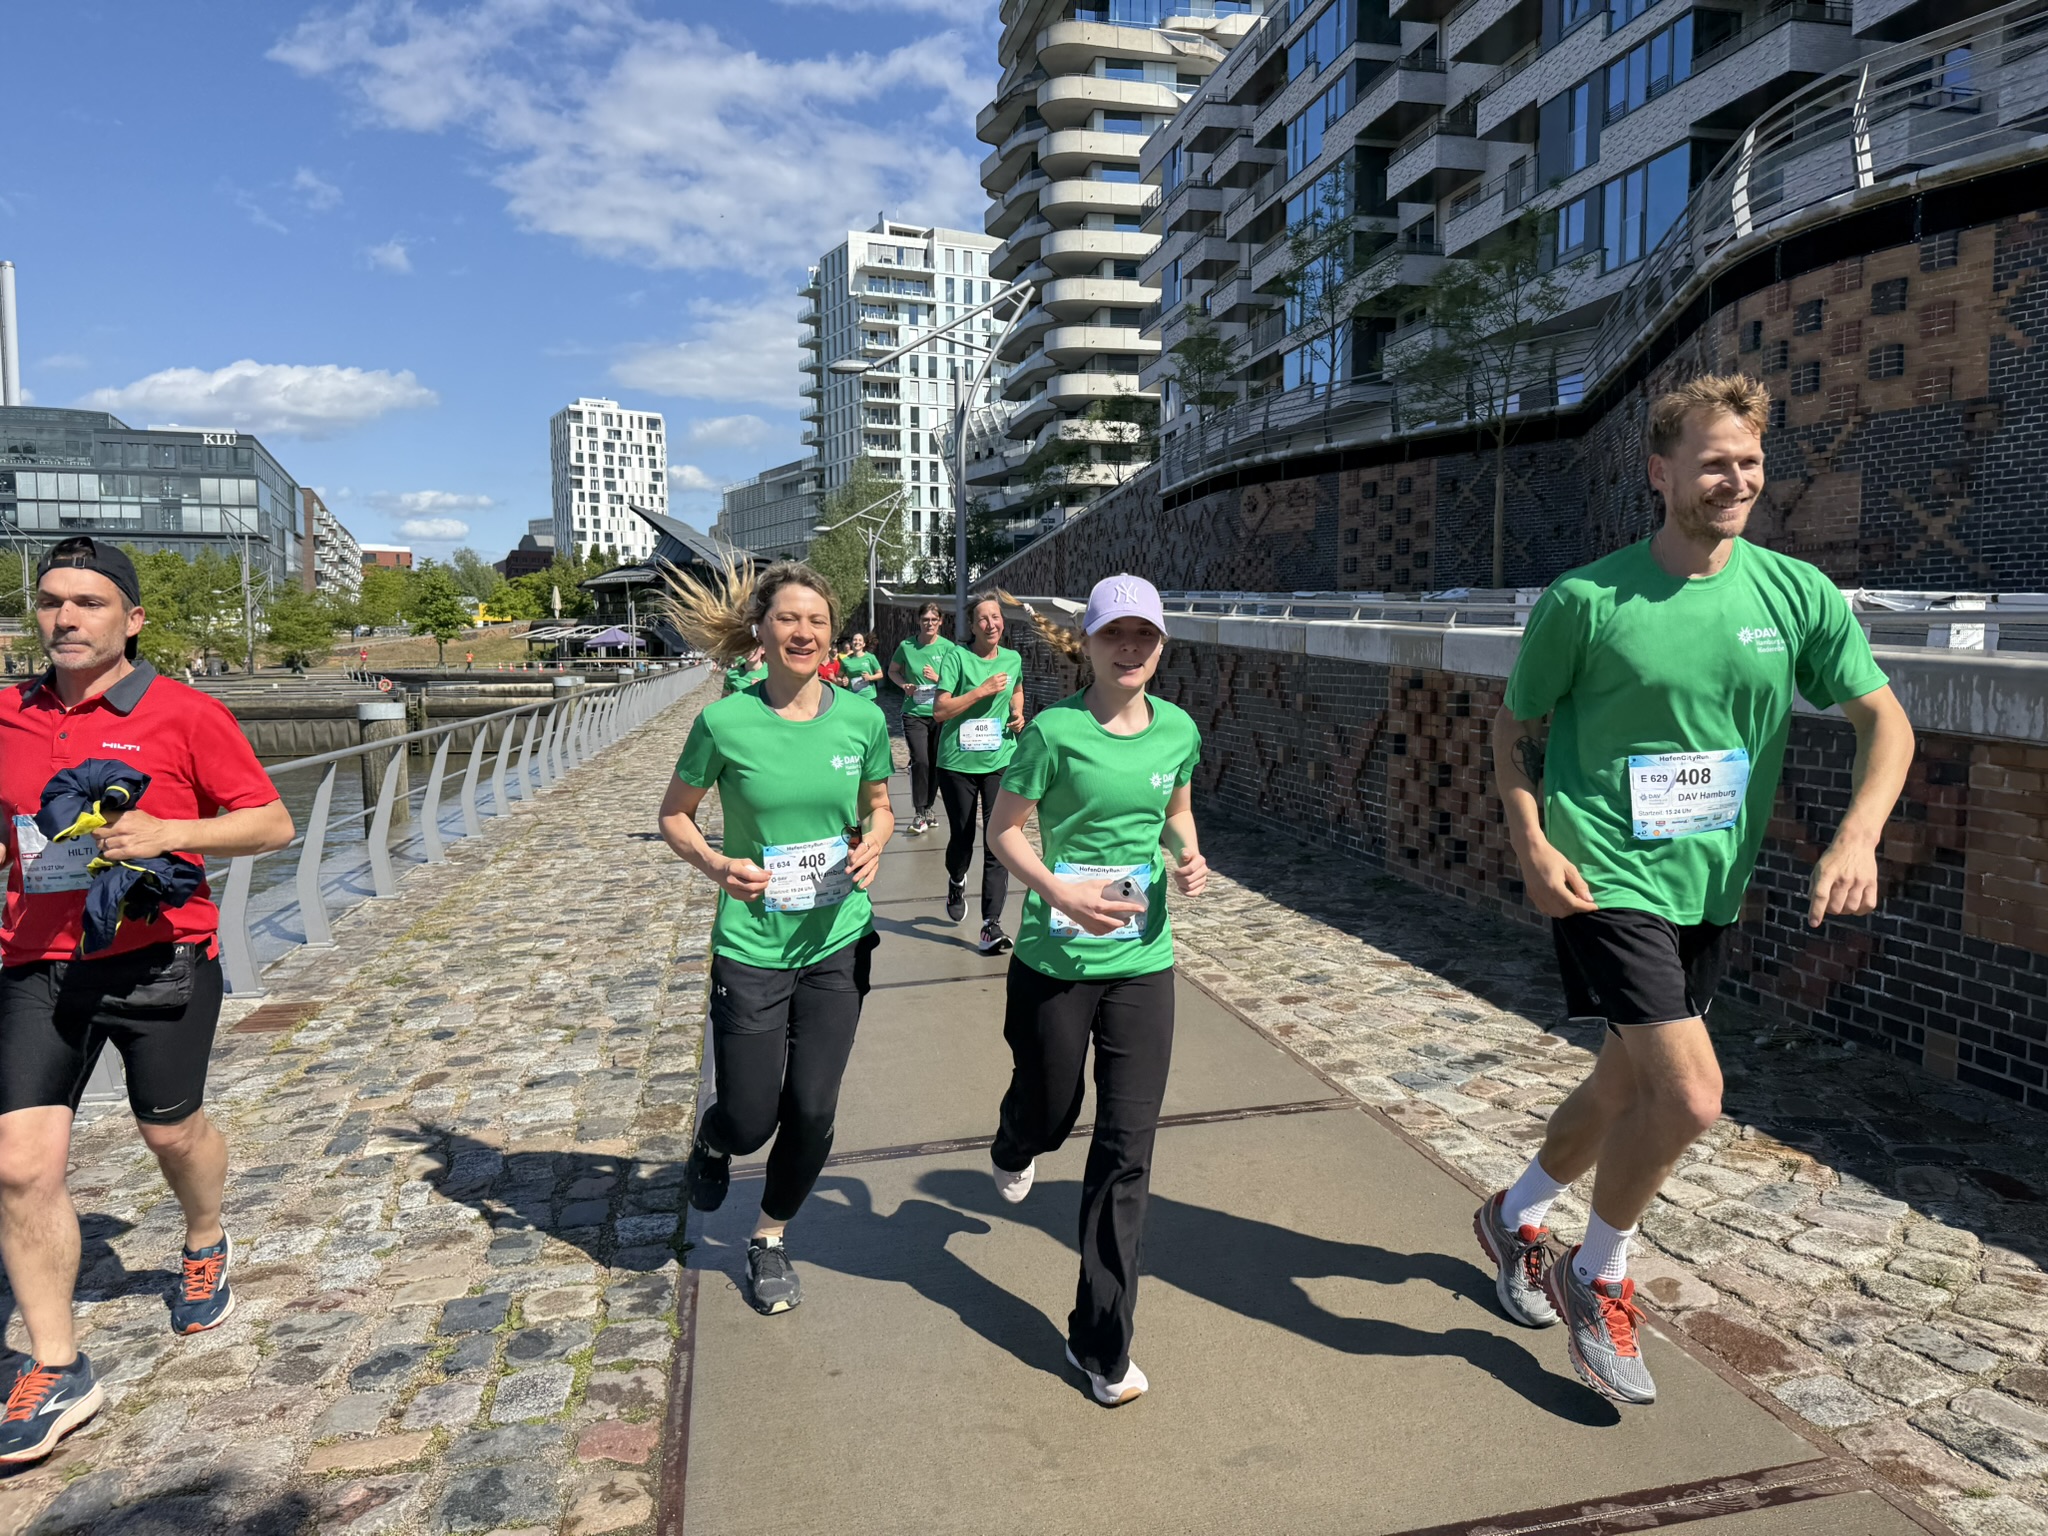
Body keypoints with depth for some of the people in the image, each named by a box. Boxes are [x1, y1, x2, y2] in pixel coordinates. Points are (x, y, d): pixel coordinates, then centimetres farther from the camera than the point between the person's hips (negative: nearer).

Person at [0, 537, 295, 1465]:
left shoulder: (183, 714, -7)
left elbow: (272, 824, -6)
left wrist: (166, 833, -19)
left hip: (158, 956, -3)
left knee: (170, 1128, 13)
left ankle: (205, 1249, 46)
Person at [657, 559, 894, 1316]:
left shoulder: (862, 718, -5)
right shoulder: (725, 723, -12)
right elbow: (674, 814, 1)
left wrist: (873, 842, -11)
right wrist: (714, 863, -18)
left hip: (838, 941, 2)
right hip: (752, 947, -2)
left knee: (812, 1110, 8)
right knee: (750, 1119, 5)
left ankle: (770, 1240, 34)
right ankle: (712, 1141, 44)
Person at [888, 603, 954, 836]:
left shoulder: (948, 647, -3)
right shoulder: (907, 647, -2)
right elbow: (892, 671, 14)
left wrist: (937, 678, -17)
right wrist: (904, 684, -5)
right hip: (914, 714, -1)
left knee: (935, 764, 9)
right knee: (920, 761, -15)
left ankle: (928, 808, 28)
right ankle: (919, 815, -5)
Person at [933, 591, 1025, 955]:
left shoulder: (1013, 659, 5)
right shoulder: (956, 657, -9)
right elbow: (940, 711, -15)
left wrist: (1017, 714, 8)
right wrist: (982, 690, -19)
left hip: (1001, 762, 2)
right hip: (958, 762, -2)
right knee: (962, 836, 12)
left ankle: (991, 925, -6)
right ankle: (956, 883, 47)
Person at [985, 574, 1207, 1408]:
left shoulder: (1178, 729, 0)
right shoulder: (1055, 730, -13)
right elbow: (1003, 829, -7)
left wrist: (1189, 858, -3)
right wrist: (1061, 894, -22)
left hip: (1143, 963, 3)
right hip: (1055, 961, -3)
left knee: (1127, 1150, 3)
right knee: (1049, 1112, 17)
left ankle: (1101, 1343, 18)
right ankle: (1012, 1148, 60)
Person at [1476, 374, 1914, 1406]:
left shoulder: (1797, 593, 0)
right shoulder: (1584, 600, -10)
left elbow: (1885, 720, 3)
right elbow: (1514, 728, 0)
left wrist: (1857, 837, -14)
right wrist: (1531, 846, -13)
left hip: (1710, 886, 5)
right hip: (1605, 879, -5)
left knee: (1630, 1086, 17)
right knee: (1688, 1093, -15)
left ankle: (1513, 1218, 44)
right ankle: (1597, 1279, 12)